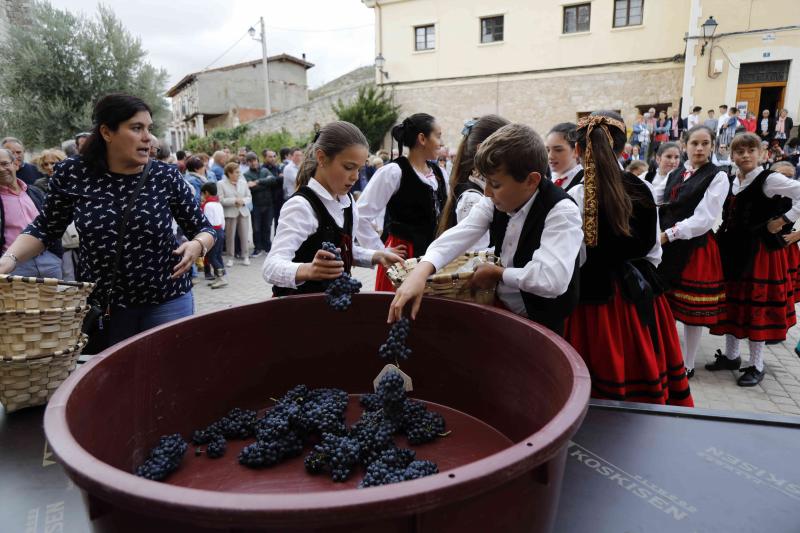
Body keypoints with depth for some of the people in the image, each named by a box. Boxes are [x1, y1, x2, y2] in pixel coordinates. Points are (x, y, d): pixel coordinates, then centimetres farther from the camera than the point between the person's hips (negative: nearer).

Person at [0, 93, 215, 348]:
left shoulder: (166, 177, -8)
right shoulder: (72, 174, -5)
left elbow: (204, 228, 1)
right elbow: (45, 228, 8)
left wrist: (197, 246, -20)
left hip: (167, 301, -1)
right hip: (100, 303, 1)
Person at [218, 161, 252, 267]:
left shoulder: (243, 182, 11)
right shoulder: (221, 184, -2)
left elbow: (249, 197, 9)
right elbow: (221, 200, -11)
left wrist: (243, 201, -11)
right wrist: (234, 200, -17)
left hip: (243, 212, 3)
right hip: (230, 213, -3)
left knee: (244, 236, 3)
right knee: (230, 236, 0)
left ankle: (245, 256, 14)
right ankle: (230, 258, 11)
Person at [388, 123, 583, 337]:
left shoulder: (562, 211, -22)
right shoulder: (498, 200, -4)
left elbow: (553, 279, -34)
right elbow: (460, 235, -16)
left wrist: (498, 273, -20)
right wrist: (420, 272, -32)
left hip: (539, 326, -5)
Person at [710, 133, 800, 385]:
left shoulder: (770, 179, -10)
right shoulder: (732, 182, 10)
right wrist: (724, 237, 8)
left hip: (759, 251, -7)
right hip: (732, 249, 7)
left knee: (756, 306, 0)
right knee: (731, 302, 12)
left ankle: (756, 365, 13)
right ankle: (731, 355, 26)